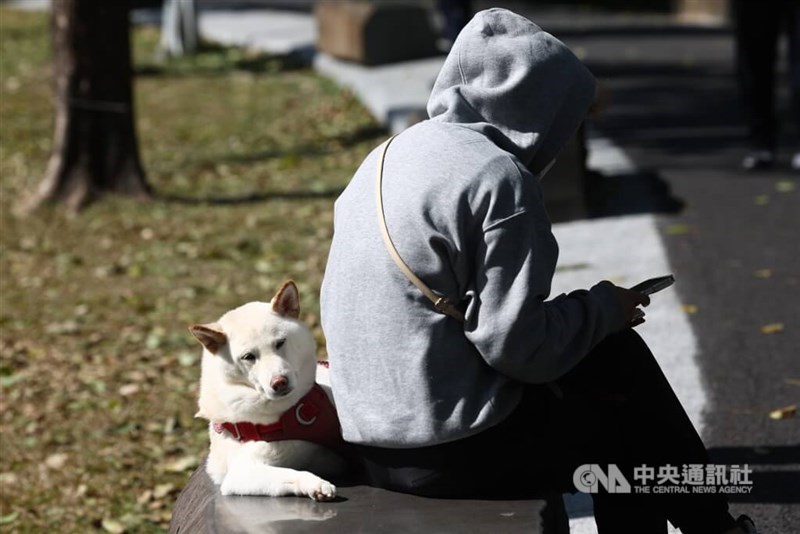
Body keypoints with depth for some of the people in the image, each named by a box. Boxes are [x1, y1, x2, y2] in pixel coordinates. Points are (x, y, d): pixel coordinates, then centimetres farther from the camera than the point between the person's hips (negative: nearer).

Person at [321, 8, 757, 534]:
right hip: (454, 453, -8)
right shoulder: (500, 179, -16)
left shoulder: (392, 155, 11)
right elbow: (518, 346, -19)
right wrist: (604, 306, -2)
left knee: (616, 355, 17)